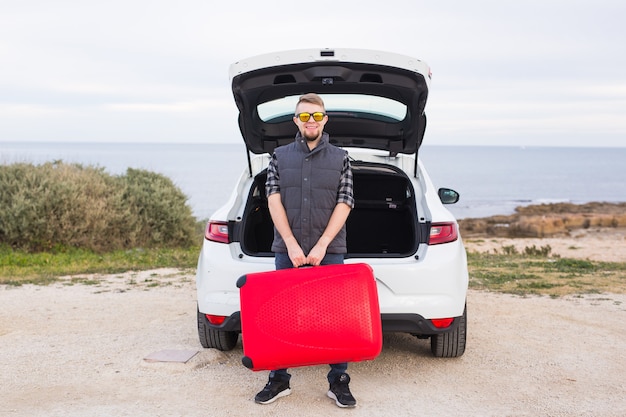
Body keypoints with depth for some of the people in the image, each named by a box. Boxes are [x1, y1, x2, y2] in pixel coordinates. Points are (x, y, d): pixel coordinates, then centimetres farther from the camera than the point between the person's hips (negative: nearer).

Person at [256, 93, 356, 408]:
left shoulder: (340, 158, 7)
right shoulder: (280, 157, 9)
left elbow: (344, 205, -1)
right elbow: (274, 201, 1)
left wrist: (321, 246, -11)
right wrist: (292, 245, -10)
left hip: (329, 251, -1)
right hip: (286, 251, 1)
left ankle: (339, 382, 12)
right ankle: (278, 380, 17)